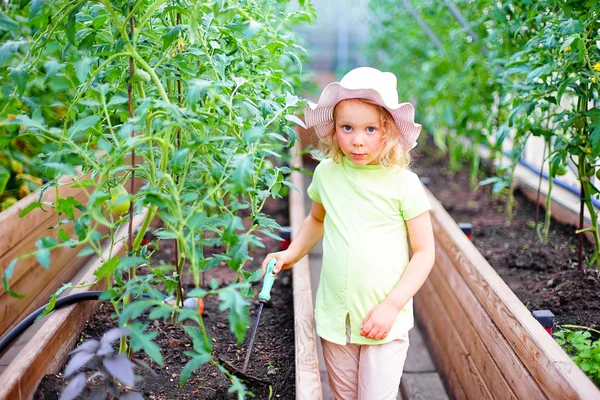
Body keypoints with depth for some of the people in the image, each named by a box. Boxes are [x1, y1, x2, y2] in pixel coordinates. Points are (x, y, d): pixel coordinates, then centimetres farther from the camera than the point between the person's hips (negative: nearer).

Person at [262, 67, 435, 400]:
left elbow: (424, 252, -9)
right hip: (334, 315, 4)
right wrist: (292, 254, 4)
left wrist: (392, 305, -15)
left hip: (384, 319, -3)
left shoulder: (403, 183, -13)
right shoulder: (326, 173, -2)